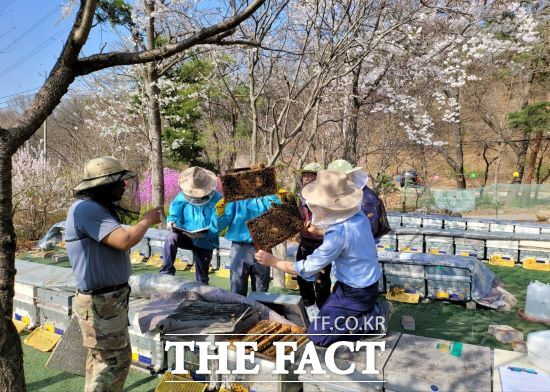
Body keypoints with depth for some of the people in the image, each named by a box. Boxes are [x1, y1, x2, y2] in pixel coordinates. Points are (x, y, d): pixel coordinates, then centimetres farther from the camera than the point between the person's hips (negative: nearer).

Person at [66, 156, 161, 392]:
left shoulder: (99, 208, 11)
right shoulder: (86, 209, -22)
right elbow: (125, 240, -28)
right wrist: (147, 220, -15)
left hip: (110, 298, 10)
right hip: (101, 302, -10)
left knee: (103, 357, 22)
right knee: (115, 360, 1)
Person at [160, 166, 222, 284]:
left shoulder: (216, 200, -17)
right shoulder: (182, 197, -8)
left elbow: (216, 225, -22)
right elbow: (175, 216, -4)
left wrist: (204, 233, -39)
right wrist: (172, 222, -29)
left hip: (205, 242, -1)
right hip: (186, 237, 1)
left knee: (202, 276, 9)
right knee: (171, 237, -31)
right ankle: (166, 273, -21)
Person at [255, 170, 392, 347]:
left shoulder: (339, 233, -32)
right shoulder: (358, 215, -7)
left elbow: (306, 269, -24)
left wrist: (272, 261, -13)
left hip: (356, 294, -9)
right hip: (365, 284, 9)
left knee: (316, 335, -3)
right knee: (325, 317, 24)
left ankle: (374, 317, -1)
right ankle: (372, 309, 16)